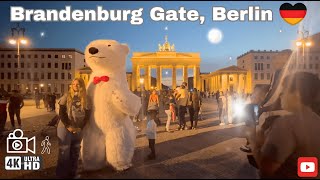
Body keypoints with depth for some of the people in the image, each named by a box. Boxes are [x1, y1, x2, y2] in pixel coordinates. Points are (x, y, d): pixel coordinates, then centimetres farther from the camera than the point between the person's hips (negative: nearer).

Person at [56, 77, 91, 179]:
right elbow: (61, 113, -6)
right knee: (64, 152, -1)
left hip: (78, 129, 3)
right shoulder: (66, 97, -1)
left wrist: (80, 128, -10)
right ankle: (62, 174, 11)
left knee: (75, 152, 10)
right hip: (65, 128, -3)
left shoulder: (86, 99, 4)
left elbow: (87, 115, 2)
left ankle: (72, 173, 24)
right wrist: (68, 126, -16)